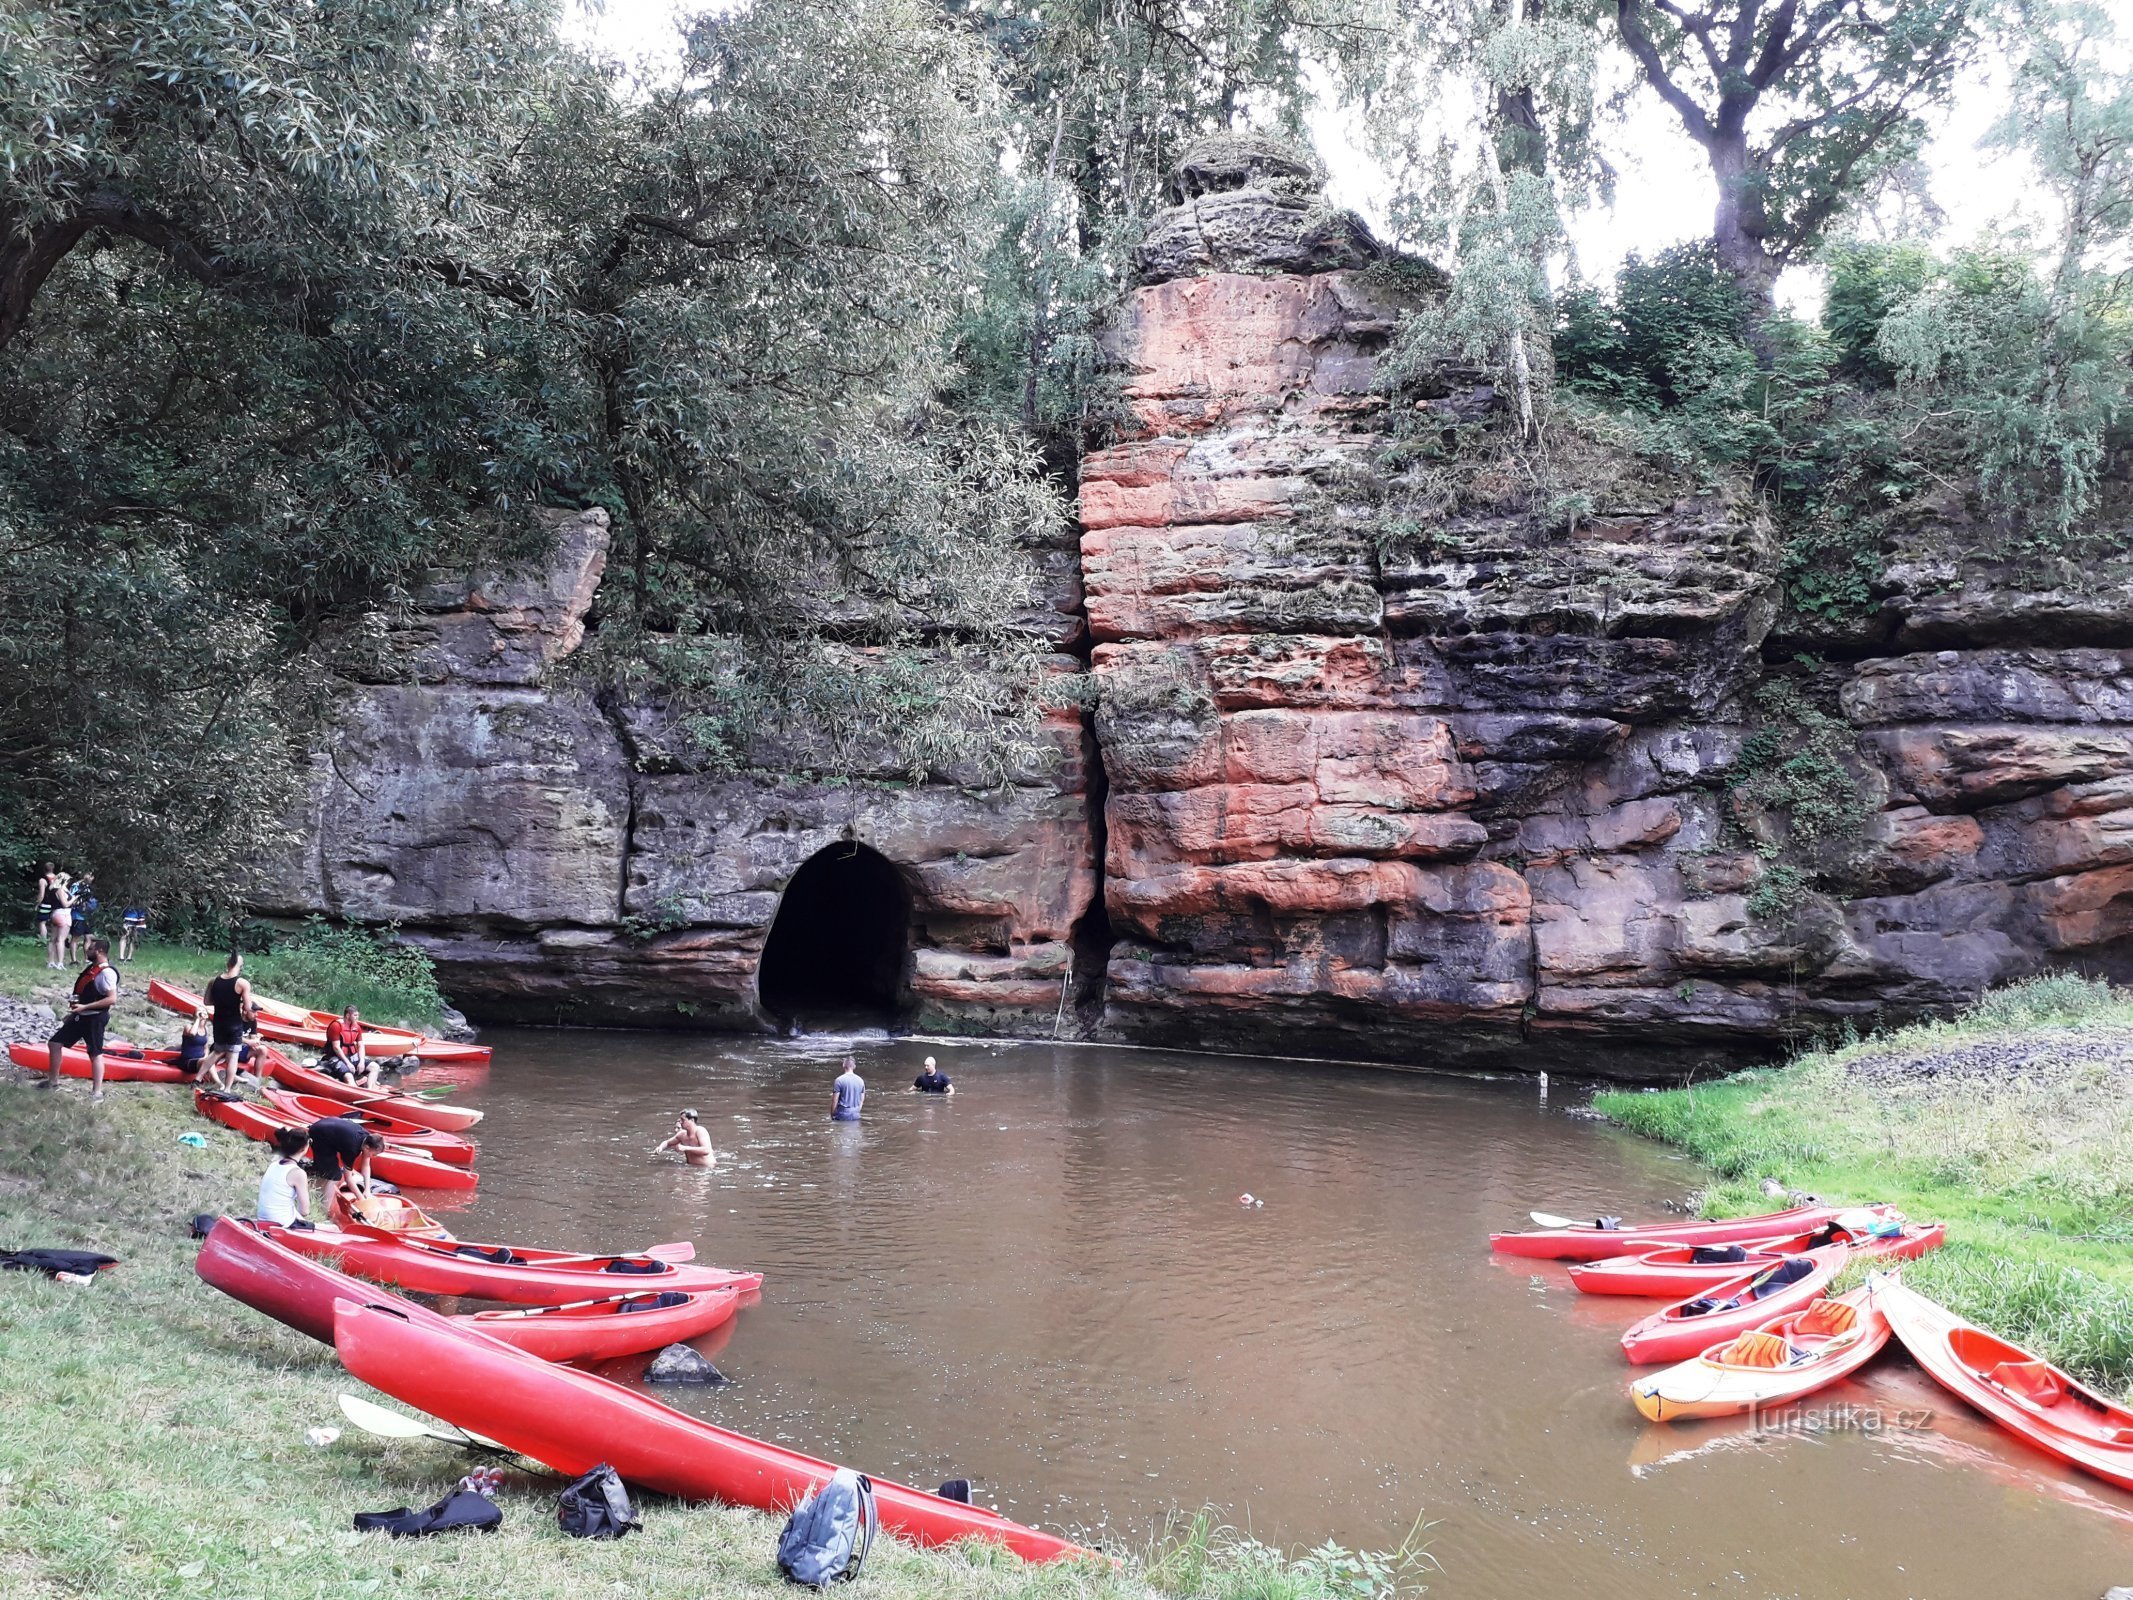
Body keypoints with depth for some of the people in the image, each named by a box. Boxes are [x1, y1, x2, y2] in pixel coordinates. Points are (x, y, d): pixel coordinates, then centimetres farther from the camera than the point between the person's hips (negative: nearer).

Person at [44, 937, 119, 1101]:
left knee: (95, 1053, -3)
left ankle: (97, 1092, 3)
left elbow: (112, 999, -27)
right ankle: (53, 1081, 26)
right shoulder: (91, 968, 8)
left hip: (94, 1019, -10)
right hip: (80, 1016, 10)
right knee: (55, 1043, 13)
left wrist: (84, 1006, -26)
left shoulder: (107, 973, -21)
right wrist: (75, 1002, 5)